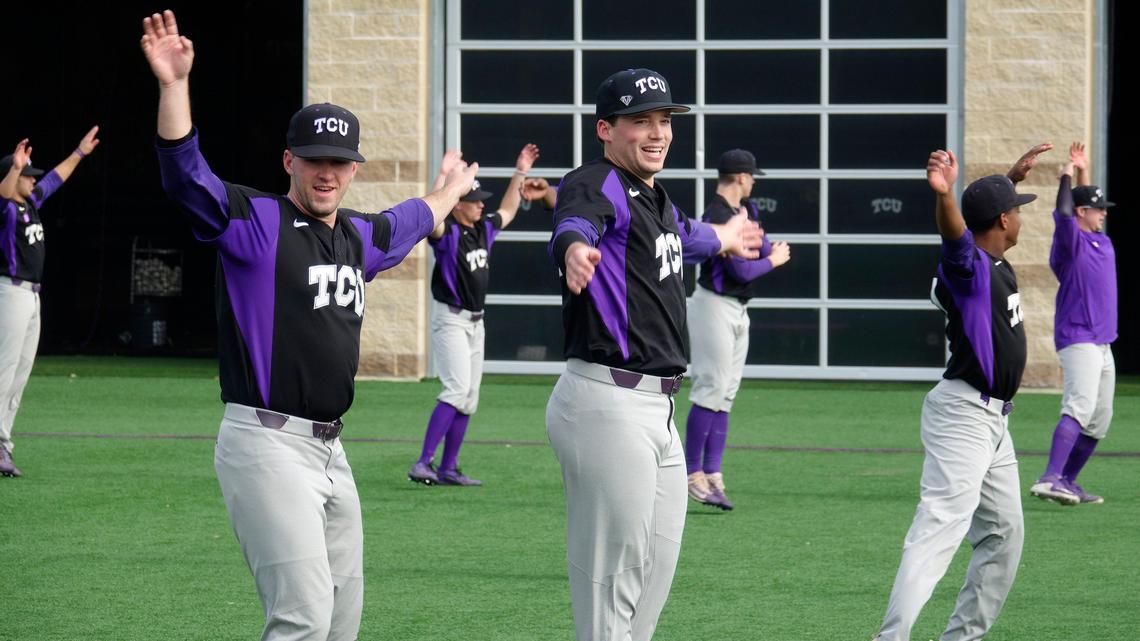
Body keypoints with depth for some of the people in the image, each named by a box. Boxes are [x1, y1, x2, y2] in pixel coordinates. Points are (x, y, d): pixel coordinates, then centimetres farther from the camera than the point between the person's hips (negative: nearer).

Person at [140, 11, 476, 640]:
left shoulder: (358, 236, 17)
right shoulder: (255, 221, -5)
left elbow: (409, 221, 40)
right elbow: (185, 175, -21)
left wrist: (452, 189, 60)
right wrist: (174, 85, -35)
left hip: (329, 448, 8)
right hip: (265, 442, -8)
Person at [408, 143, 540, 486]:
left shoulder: (484, 229, 9)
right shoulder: (448, 233, -14)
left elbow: (507, 211, 28)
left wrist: (519, 174, 24)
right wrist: (443, 175, -41)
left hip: (475, 322, 9)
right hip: (450, 319, -9)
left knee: (469, 398, 7)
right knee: (457, 390, -20)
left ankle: (448, 469, 12)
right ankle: (423, 464, -23)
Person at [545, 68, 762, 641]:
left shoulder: (653, 198, 18)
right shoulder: (597, 185, -11)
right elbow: (575, 219, -36)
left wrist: (720, 239, 64)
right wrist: (575, 248, -60)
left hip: (654, 410, 10)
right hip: (608, 403, -10)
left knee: (656, 572, 17)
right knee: (614, 576, -9)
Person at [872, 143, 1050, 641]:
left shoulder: (995, 264, 11)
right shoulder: (968, 266, -16)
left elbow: (992, 207, 33)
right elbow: (955, 233, -40)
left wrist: (1016, 174, 38)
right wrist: (944, 195, -59)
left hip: (994, 420, 10)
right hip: (963, 415, -10)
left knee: (1004, 533, 16)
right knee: (940, 527, -21)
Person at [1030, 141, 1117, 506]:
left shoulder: (1099, 239, 16)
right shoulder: (1071, 240, -8)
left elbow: (1086, 204, 34)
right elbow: (1064, 213, -28)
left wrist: (1083, 173, 25)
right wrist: (1068, 177, -17)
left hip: (1102, 343, 10)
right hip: (1078, 339, -10)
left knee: (1100, 421, 10)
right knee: (1080, 407, -25)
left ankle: (1067, 483, 16)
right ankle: (1050, 480, -36)